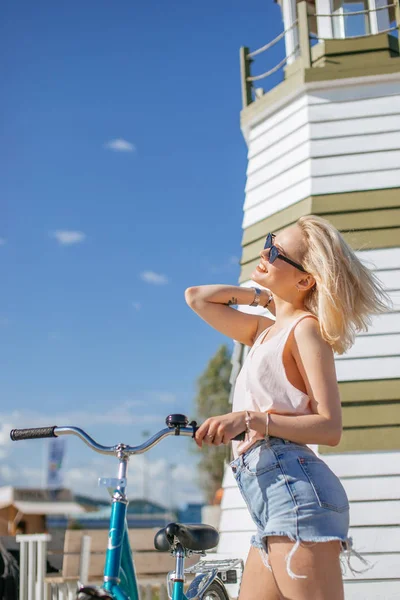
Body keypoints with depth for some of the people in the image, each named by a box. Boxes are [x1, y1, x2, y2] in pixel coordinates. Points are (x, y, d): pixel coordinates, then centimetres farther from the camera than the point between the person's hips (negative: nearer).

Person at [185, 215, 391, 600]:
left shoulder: (306, 328, -3)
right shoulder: (265, 331, 21)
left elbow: (329, 427, -12)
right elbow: (196, 297, 29)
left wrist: (250, 419, -24)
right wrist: (262, 294, 22)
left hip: (294, 486, -9)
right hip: (272, 503, 9)